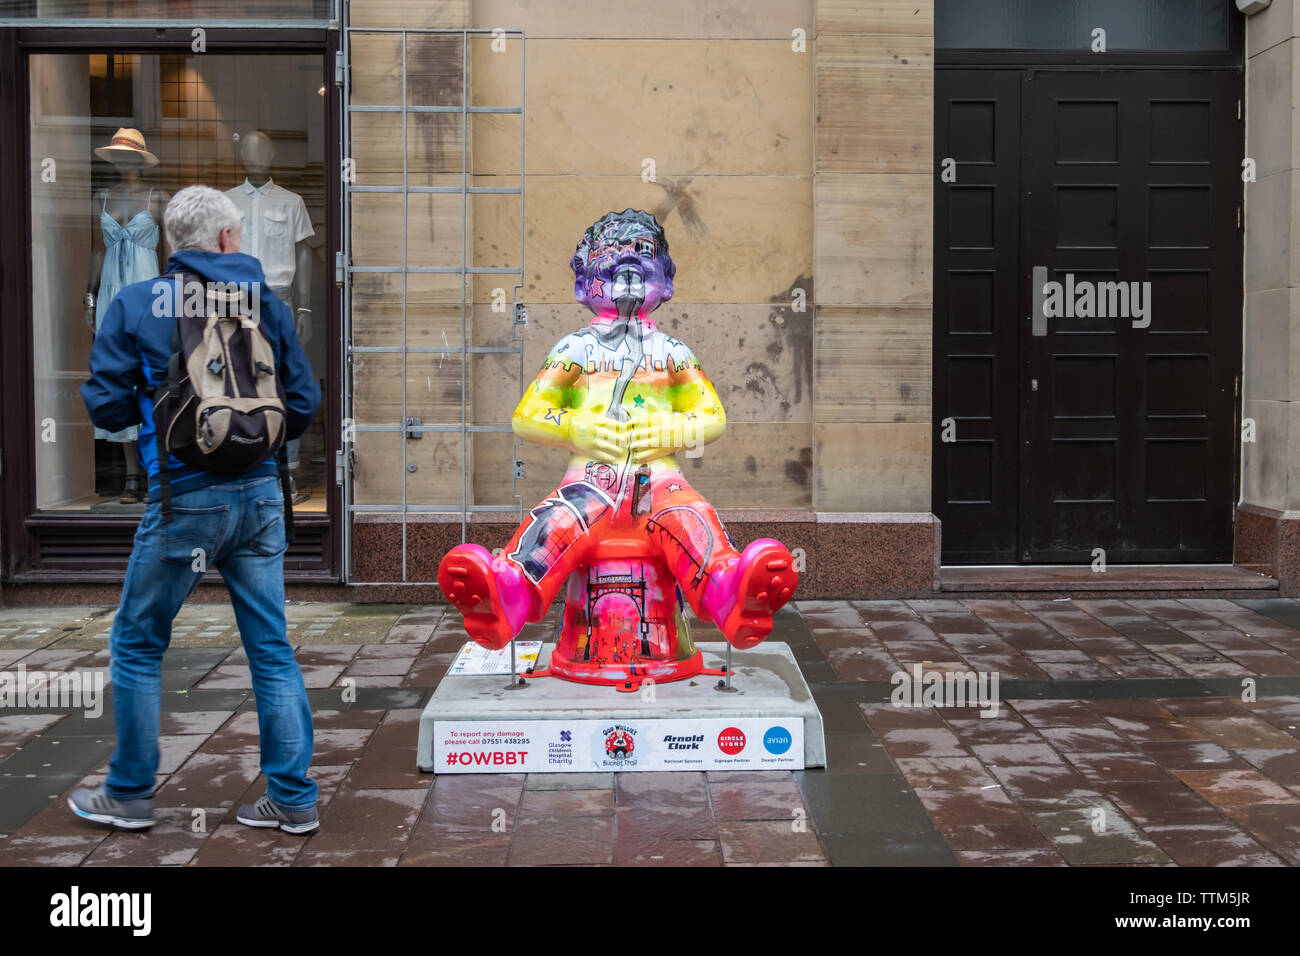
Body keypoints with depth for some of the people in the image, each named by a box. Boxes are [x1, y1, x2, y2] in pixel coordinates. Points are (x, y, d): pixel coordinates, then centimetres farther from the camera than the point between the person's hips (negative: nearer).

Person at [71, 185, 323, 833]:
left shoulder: (135, 305, -5)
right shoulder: (266, 304, 3)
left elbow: (106, 407, -5)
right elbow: (303, 405, 6)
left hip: (184, 500, -3)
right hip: (258, 495, 3)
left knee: (137, 645, 13)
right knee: (271, 648, 9)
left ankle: (129, 796, 21)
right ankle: (293, 799, 13)